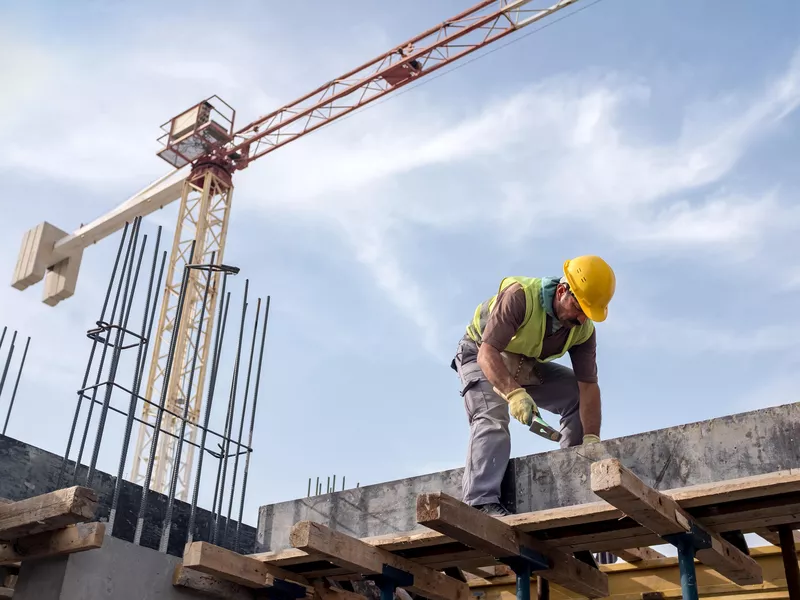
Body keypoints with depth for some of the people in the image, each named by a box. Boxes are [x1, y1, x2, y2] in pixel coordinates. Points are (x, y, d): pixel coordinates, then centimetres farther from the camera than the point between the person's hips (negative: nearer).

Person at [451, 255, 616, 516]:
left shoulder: (584, 328, -17)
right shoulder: (520, 296, -34)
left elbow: (588, 386, -18)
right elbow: (488, 353, -41)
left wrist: (591, 440, -29)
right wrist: (514, 394, -56)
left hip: (527, 367, 6)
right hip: (481, 357, -6)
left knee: (579, 397, -7)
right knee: (492, 417, -28)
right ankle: (481, 503, -35)